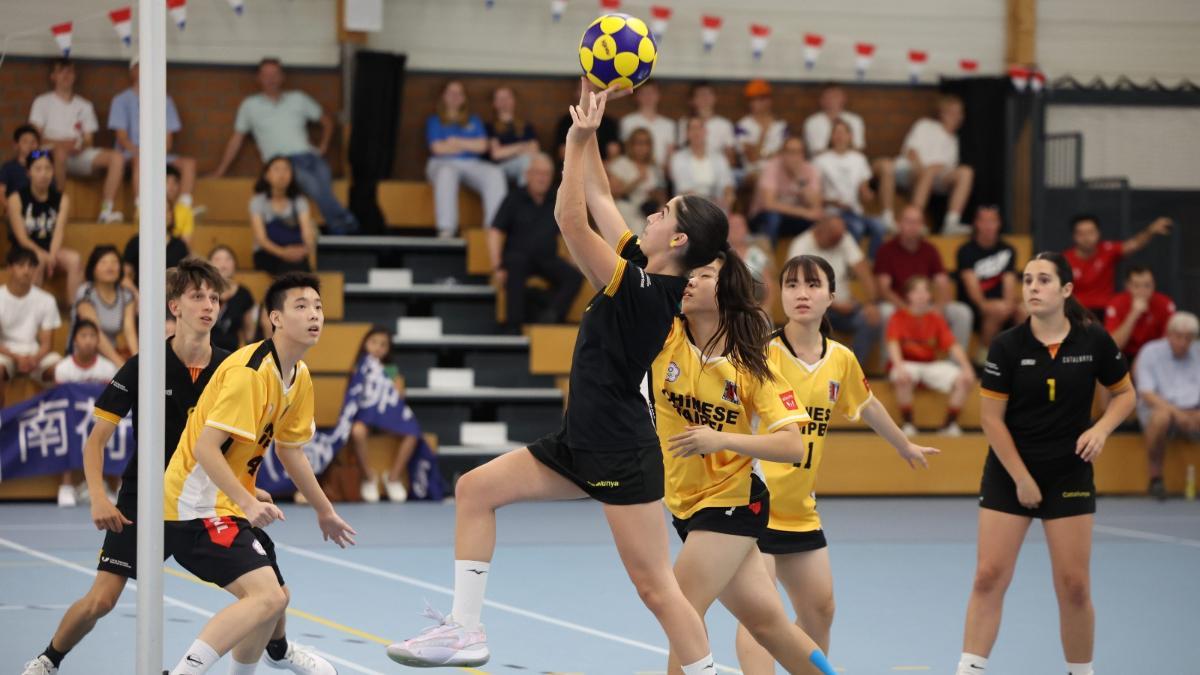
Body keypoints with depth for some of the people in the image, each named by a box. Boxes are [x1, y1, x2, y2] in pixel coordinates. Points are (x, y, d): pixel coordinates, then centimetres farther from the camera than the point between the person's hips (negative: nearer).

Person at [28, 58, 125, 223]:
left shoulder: (85, 106, 23)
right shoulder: (42, 102, 12)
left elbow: (89, 140, 15)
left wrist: (81, 145, -11)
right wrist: (62, 144, -17)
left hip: (80, 154, 4)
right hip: (52, 152, -4)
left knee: (117, 157, -22)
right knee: (60, 152, -42)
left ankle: (106, 211, -32)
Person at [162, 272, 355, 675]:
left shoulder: (300, 377, 8)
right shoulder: (250, 371, -21)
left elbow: (289, 449, 22)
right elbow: (205, 447, -26)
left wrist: (324, 511, 27)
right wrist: (248, 503, -34)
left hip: (227, 505, 10)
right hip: (197, 505, -10)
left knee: (274, 597, 18)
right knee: (267, 596, -23)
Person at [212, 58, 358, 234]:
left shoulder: (298, 99, 20)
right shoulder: (250, 105, 16)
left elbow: (326, 121, 28)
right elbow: (236, 140, 21)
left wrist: (323, 146, 12)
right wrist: (219, 172, 18)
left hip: (309, 157, 3)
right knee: (317, 190, -31)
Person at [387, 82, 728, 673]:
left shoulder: (640, 289, -21)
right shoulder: (642, 268, 5)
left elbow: (570, 219, -23)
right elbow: (598, 200, 13)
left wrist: (579, 139, -20)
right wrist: (588, 134, 10)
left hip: (622, 454, -10)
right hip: (582, 444, 10)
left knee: (655, 586, -6)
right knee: (475, 489, 9)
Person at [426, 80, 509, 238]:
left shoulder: (474, 120, 22)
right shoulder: (434, 121, 15)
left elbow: (482, 146, 6)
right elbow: (438, 148, -2)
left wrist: (456, 142, -2)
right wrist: (469, 145, 5)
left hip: (471, 165, 3)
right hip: (443, 164, -3)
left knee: (495, 174, -29)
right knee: (447, 174, -41)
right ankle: (446, 230, -50)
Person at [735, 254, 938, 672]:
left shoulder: (841, 359, 3)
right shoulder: (763, 352, -15)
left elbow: (868, 406, 23)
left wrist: (905, 446, 37)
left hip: (800, 509, 7)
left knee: (819, 609, 15)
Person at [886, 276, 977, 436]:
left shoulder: (936, 319, 5)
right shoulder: (899, 317, -5)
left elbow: (953, 345, -3)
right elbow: (893, 344, -20)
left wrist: (966, 367, -18)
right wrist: (899, 367, -38)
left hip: (932, 365, 4)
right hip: (908, 364, -4)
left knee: (965, 380, -20)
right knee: (902, 379, -41)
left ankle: (949, 424, -7)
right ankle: (908, 424, -23)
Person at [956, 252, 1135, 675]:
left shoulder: (1093, 340, -5)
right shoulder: (1007, 346, -9)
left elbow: (1125, 393, 8)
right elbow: (992, 419, -6)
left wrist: (1101, 428, -12)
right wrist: (1022, 478, -8)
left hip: (1070, 474, 1)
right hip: (1009, 472, 0)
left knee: (1073, 585, 1)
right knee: (989, 577, -6)